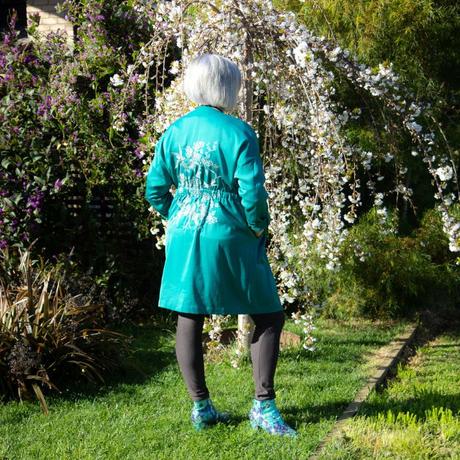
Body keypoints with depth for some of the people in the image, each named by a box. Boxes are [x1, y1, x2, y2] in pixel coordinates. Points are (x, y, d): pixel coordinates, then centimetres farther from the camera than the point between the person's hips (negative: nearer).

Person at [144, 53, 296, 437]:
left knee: (189, 318, 12)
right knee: (269, 316, 8)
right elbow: (252, 192, -16)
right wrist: (259, 228, 0)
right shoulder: (238, 132, -11)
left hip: (184, 238, 5)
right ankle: (263, 407, 4)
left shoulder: (174, 132, 3)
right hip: (229, 238, -5)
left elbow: (155, 190, 4)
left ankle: (201, 407, 19)